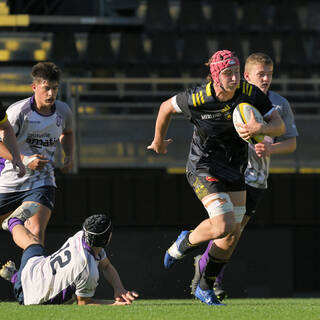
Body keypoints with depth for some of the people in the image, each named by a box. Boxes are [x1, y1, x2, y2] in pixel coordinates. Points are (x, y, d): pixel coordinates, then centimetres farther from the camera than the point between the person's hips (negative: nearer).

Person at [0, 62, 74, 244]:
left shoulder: (63, 111, 0)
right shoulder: (18, 112, -15)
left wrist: (69, 156, 5)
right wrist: (25, 161, -25)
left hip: (41, 183, 1)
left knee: (36, 232, -21)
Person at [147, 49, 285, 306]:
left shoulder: (251, 94, -14)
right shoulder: (198, 98, -21)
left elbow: (279, 126, -10)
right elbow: (167, 107, -1)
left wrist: (260, 128, -33)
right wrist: (159, 142, 14)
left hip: (234, 168, 5)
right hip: (203, 166, -5)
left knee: (233, 233, 6)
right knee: (224, 225, -21)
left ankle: (205, 288, 25)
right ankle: (185, 243, 12)